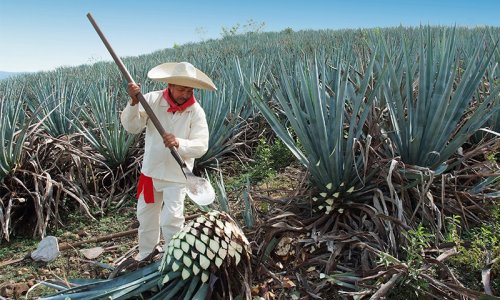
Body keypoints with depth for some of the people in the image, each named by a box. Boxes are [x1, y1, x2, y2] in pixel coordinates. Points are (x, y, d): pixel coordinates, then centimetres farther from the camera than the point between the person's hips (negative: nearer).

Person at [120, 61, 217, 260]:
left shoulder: (196, 112, -14)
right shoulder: (152, 100, -10)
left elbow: (201, 147, -20)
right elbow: (131, 127, -15)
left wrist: (179, 143, -39)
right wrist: (134, 102, -31)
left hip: (176, 175, -3)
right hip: (150, 170, 4)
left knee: (171, 220, -5)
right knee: (145, 215, 20)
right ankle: (146, 252, 45)